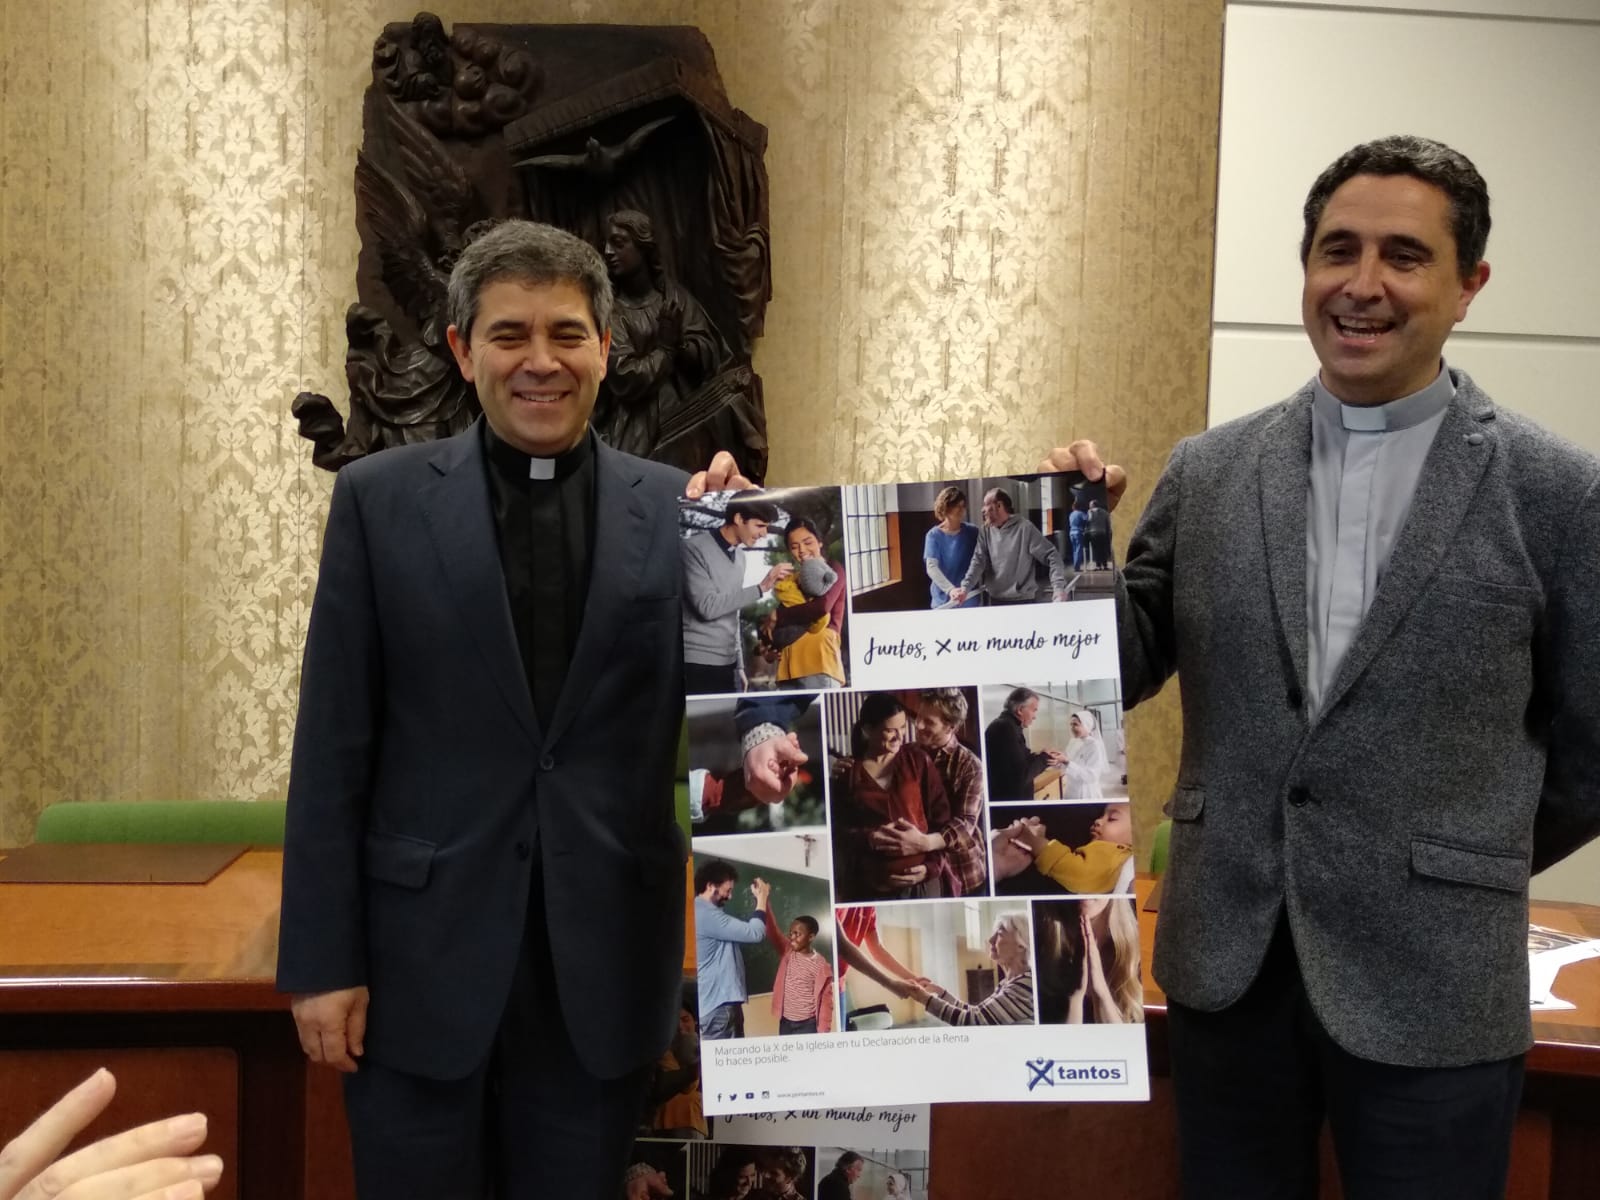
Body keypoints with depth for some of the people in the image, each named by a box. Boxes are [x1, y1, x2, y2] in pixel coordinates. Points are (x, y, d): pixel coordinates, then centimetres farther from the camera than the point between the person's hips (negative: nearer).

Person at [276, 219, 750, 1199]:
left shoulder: (677, 510, 2)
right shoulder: (380, 499, -1)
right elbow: (335, 744, -2)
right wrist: (321, 958, -4)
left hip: (605, 958, 1)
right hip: (424, 948, -1)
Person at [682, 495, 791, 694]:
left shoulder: (739, 558, 15)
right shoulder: (695, 548, -8)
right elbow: (708, 607, -18)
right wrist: (761, 588, -17)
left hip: (728, 665, 7)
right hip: (696, 665, -7)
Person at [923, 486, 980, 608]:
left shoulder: (973, 532, 3)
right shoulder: (934, 535, -4)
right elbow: (931, 568, -16)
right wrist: (950, 589, -30)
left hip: (969, 599, 2)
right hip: (943, 600, -2)